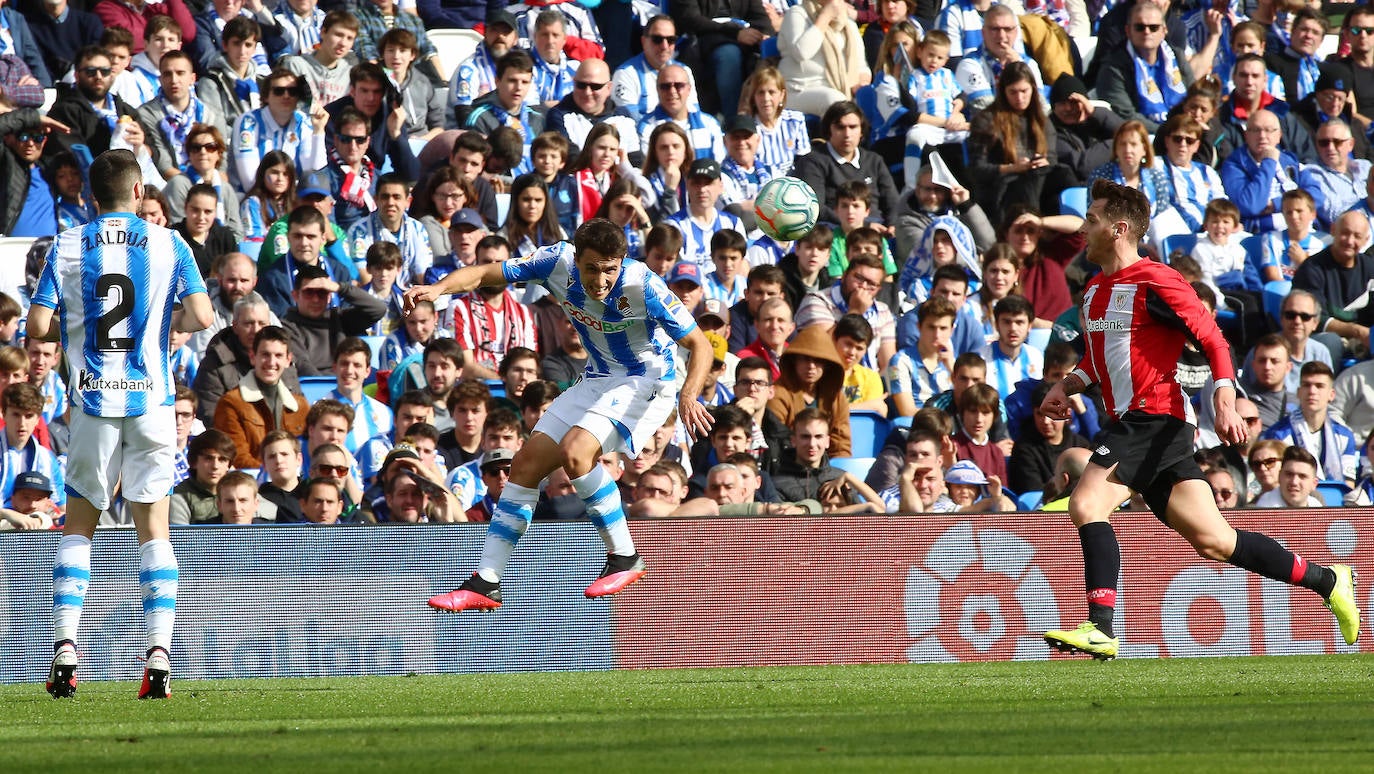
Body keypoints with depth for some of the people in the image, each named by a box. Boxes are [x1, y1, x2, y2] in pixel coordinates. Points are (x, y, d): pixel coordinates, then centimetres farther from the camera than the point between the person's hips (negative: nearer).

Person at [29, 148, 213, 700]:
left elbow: (38, 327, -3)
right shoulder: (168, 245, 1)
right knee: (153, 527, 3)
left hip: (92, 401, 0)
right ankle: (159, 654, -8)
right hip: (150, 400, 0)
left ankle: (64, 648, -2)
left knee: (78, 526, 10)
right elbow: (200, 317, -7)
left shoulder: (65, 247, 2)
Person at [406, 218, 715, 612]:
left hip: (645, 381, -6)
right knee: (527, 463, 1)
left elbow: (700, 345, -23)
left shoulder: (643, 287, -29)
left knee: (575, 450, -28)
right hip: (598, 381, 6)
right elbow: (483, 274, -10)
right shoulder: (558, 262, -17)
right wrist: (438, 288, -30)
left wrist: (689, 396, -41)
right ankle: (485, 583, 6)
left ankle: (624, 557, -12)